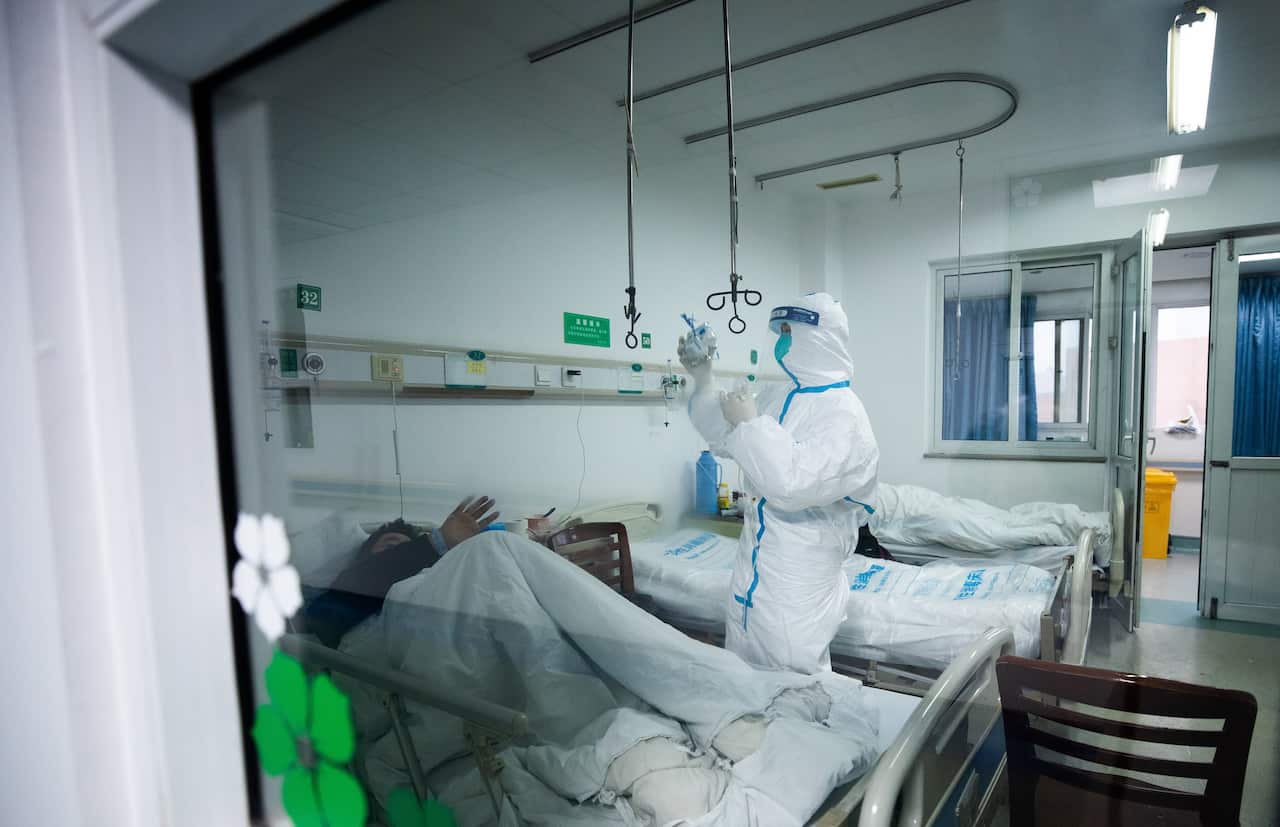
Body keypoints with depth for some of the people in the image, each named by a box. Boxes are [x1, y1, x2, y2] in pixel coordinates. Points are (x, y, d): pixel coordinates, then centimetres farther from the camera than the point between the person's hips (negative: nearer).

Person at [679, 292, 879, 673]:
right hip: (757, 551, 8)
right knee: (743, 661, 21)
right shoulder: (776, 395, 5)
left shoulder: (844, 412, -20)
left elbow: (794, 484, -31)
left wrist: (750, 423, -23)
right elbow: (726, 441, 16)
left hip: (802, 565, -8)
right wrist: (702, 379, 6)